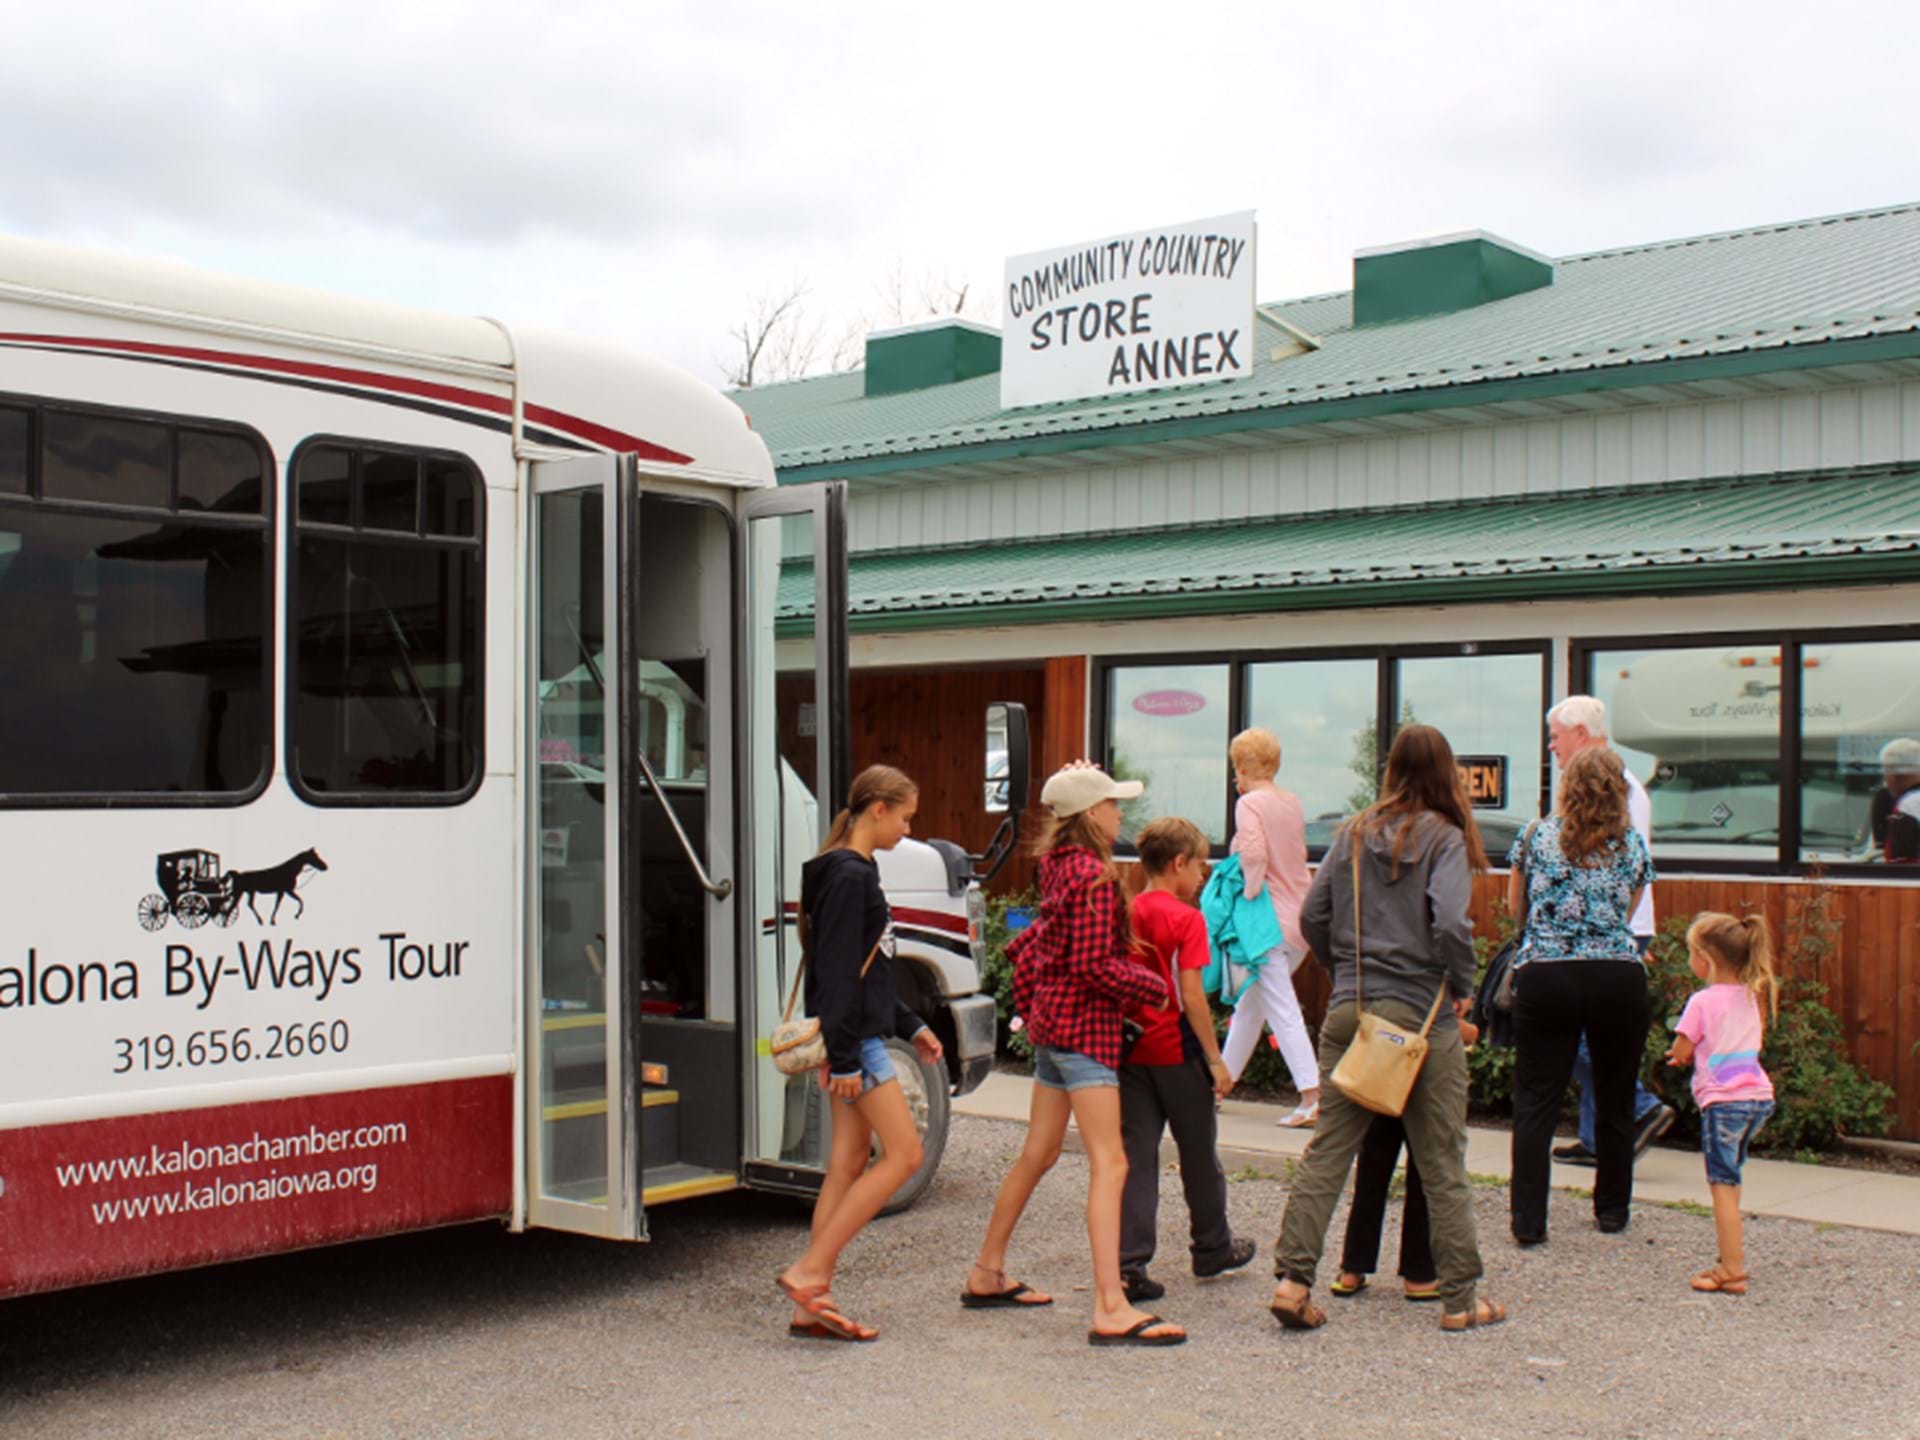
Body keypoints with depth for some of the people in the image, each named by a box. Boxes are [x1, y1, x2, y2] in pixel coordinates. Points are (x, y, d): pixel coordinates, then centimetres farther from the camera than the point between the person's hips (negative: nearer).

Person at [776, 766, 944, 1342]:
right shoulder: (849, 876, -15)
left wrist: (910, 1025, 22)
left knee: (849, 1163, 9)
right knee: (904, 1153, -7)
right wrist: (844, 1057, -22)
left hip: (858, 1038, 10)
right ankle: (808, 1270, -7)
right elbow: (838, 972, -20)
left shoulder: (856, 872, 17)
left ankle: (812, 1305, 10)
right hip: (854, 1039, -10)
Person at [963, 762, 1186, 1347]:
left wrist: (1029, 1008, 25)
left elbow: (1034, 945, 20)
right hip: (1083, 1023, -10)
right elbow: (1094, 966, -20)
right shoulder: (1094, 875, -17)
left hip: (1053, 1019, 10)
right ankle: (1111, 1310, -16)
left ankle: (986, 1275, 29)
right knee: (1109, 1163, -12)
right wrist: (1151, 986, -7)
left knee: (1037, 1155, 19)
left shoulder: (1061, 867, 11)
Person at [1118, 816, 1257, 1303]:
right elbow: (1191, 995, -16)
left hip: (1131, 1047, 5)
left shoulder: (1126, 914, 5)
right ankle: (1213, 1251, 29)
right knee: (1198, 1155, 12)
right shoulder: (1186, 919, -12)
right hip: (1177, 1050, -5)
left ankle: (1129, 1264, -4)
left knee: (1135, 1155, 4)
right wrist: (1215, 1058, -11)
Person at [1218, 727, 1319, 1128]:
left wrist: (1251, 896, -14)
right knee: (1249, 1004, 19)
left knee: (1283, 1011, -8)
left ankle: (1311, 1096, -14)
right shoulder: (1292, 803, 12)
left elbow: (1253, 854, -24)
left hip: (1270, 919, -8)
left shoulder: (1249, 803, -10)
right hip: (1299, 915, 8)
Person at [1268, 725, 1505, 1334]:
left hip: (1348, 1010, 4)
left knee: (1327, 1148, 6)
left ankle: (1293, 1278, 0)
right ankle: (1459, 1300, 15)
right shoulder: (1444, 837, -6)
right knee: (1441, 1163, 7)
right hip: (1421, 1016, -4)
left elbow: (1311, 917, 5)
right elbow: (1450, 924, -19)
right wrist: (1463, 987, -4)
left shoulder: (1354, 834, 7)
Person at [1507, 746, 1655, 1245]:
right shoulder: (1634, 847, 7)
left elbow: (1515, 909, 17)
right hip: (1618, 976, 1)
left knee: (1536, 1103, 2)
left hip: (1544, 976, -1)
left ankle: (1528, 1220, -2)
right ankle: (1611, 1210, 26)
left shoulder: (1536, 837, 5)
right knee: (1614, 1100, 15)